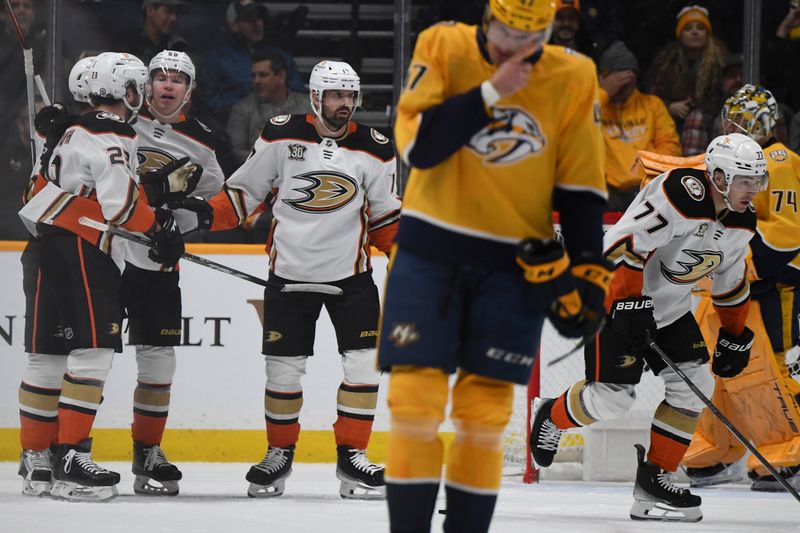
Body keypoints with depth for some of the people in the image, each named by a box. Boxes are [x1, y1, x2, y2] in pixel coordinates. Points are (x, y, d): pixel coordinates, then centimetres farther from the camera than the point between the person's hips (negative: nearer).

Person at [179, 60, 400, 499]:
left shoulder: (373, 149, 0)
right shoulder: (282, 136, -4)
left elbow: (385, 216, 9)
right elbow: (244, 190, 3)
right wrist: (205, 214, -11)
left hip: (351, 273, 1)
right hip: (289, 273, -1)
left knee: (364, 363, -7)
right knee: (283, 368, 1)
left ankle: (352, 456, 3)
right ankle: (279, 453, 19)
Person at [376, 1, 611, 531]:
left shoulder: (573, 79, -3)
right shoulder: (443, 47, -6)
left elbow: (581, 188, 4)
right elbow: (417, 145, -17)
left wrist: (586, 273, 0)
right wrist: (492, 91, -22)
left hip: (515, 266, 1)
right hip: (431, 249, -1)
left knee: (485, 412, 0)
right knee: (415, 399, -7)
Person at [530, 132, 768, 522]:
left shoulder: (741, 222, 1)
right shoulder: (681, 194, -27)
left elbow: (730, 282, 17)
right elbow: (625, 244, -30)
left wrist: (734, 337, 18)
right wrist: (632, 306, -32)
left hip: (669, 308, 8)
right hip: (618, 299, -8)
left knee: (695, 384, -5)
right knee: (613, 395, -11)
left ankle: (654, 479, 2)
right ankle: (550, 416, 20)